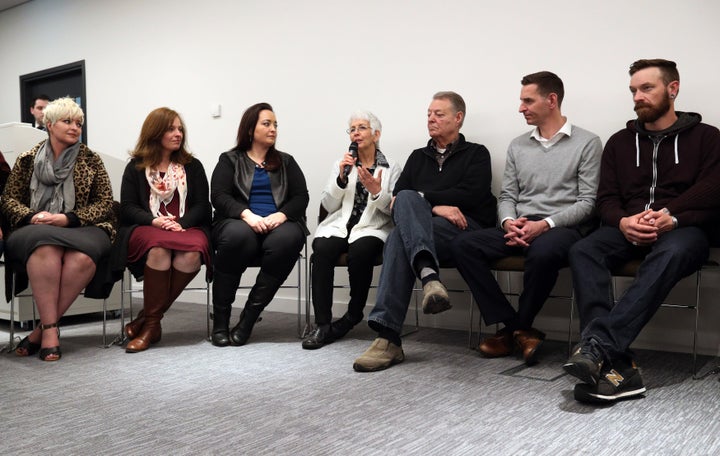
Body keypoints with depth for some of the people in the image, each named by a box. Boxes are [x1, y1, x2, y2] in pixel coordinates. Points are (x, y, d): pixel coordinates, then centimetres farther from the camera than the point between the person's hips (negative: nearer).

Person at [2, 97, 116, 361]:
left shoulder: (90, 160, 13)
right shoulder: (28, 160, 16)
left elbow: (105, 203, 6)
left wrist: (68, 218, -10)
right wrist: (33, 216, -9)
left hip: (80, 230, 0)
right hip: (35, 230, 0)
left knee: (83, 257, -38)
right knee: (46, 247, -39)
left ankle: (43, 329, -25)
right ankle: (51, 328, -34)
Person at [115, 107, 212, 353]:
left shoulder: (193, 166, 17)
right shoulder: (135, 167, 14)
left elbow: (201, 206, 8)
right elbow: (127, 207, 5)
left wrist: (181, 224, -12)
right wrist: (155, 221, -15)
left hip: (188, 227, 1)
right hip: (145, 229, -1)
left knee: (191, 254, -36)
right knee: (159, 248, -38)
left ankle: (147, 320, -24)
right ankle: (152, 324, -26)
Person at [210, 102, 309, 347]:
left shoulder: (286, 162, 22)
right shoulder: (230, 160, 15)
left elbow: (301, 197, 9)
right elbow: (219, 196, 0)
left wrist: (281, 215, -13)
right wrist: (247, 214, -19)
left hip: (279, 224, 2)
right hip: (241, 222, -1)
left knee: (288, 238, -35)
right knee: (237, 235, -38)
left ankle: (249, 317, -28)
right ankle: (220, 318, -26)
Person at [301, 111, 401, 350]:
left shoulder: (391, 168, 11)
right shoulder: (342, 164, 18)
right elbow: (328, 205, 8)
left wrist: (377, 191, -16)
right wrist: (341, 178, -7)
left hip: (372, 229, -2)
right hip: (340, 226, 2)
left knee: (360, 251, -36)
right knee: (322, 248, -31)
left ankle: (353, 315, -13)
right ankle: (322, 324, -28)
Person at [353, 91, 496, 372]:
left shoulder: (476, 154, 15)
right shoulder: (418, 157, 26)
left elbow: (468, 196, -4)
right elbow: (397, 198, 10)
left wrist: (419, 197, -5)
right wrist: (434, 207, -8)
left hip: (466, 228, -3)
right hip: (428, 225, 4)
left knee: (400, 238, -31)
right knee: (405, 200, -30)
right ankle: (429, 276, -50)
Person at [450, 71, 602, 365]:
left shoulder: (587, 143, 3)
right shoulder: (518, 146, 18)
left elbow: (587, 201, -4)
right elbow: (507, 195, 14)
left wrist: (545, 224, -19)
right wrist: (509, 222, -10)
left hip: (564, 228, -5)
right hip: (519, 228, 5)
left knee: (542, 252, -40)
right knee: (462, 244, -20)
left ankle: (519, 327, -13)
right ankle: (512, 326, -14)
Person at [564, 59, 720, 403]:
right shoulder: (620, 142, 19)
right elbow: (606, 198, 10)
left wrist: (669, 217, -19)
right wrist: (623, 222, -13)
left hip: (683, 229, -3)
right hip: (628, 231, 3)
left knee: (670, 253, -40)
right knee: (583, 251, -30)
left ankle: (597, 345, -50)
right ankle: (616, 364, -42)